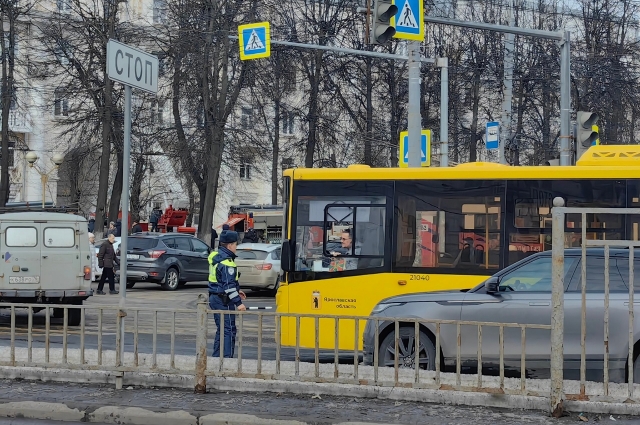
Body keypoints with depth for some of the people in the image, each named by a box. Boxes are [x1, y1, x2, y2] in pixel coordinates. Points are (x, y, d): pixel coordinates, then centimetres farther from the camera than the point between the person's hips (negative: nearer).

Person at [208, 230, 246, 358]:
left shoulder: (216, 257, 12)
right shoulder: (226, 262, -19)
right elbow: (229, 285, -23)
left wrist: (236, 291, 24)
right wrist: (238, 302, -21)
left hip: (215, 298, 10)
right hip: (224, 300, -10)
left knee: (221, 330, 16)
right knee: (229, 330, -7)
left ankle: (217, 357, 20)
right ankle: (227, 358, -9)